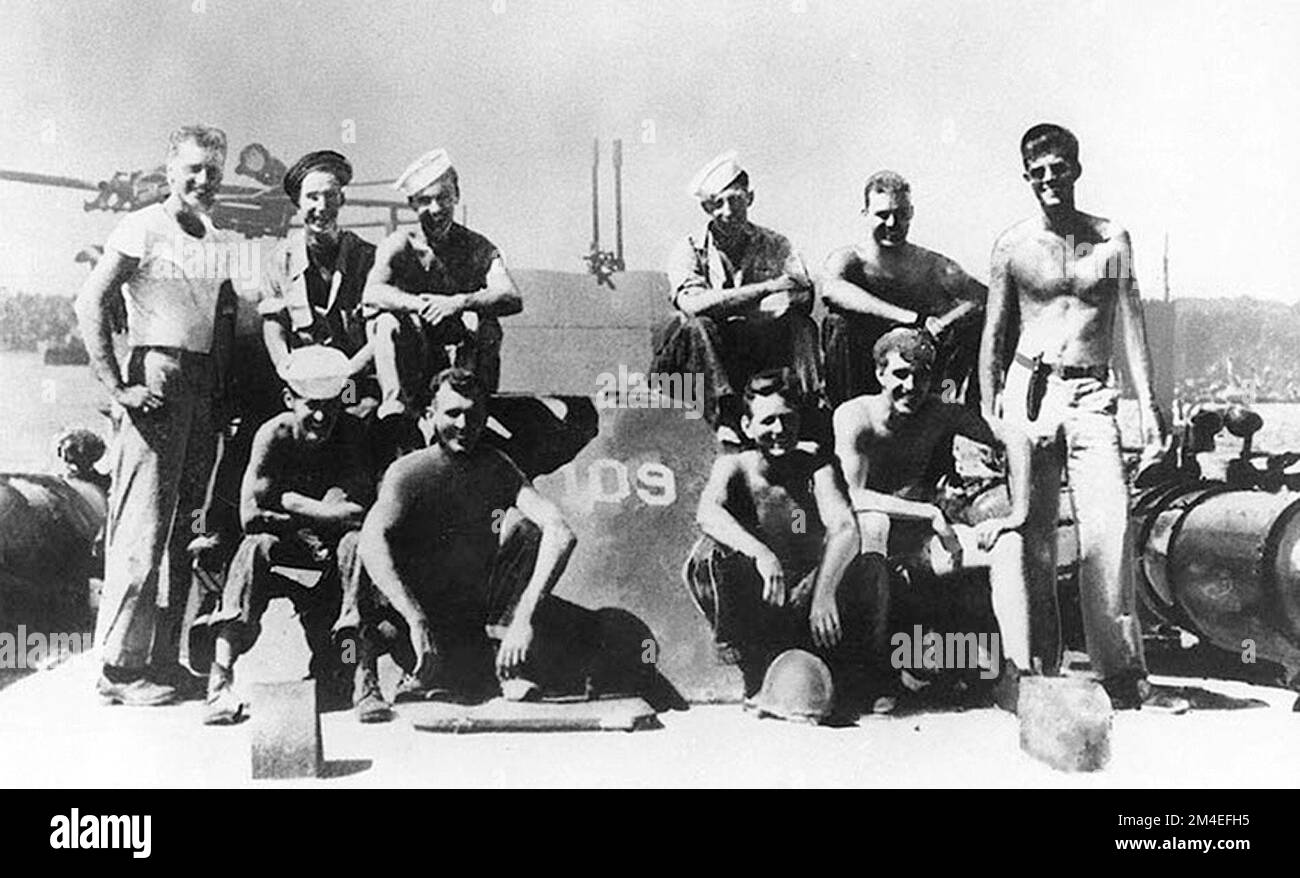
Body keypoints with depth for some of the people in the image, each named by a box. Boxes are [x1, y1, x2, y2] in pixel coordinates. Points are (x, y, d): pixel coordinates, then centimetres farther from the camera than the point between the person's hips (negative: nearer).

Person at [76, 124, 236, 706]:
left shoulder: (218, 242, 19)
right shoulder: (142, 228, -1)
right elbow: (90, 304, -10)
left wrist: (229, 390, 7)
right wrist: (118, 387, -16)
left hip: (205, 388, 7)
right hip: (157, 381, -7)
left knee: (185, 525, 9)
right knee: (143, 525, -7)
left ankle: (162, 657, 18)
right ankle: (121, 667, -1)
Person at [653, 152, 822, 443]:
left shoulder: (774, 245, 10)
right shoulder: (690, 250, 3)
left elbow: (804, 295, -9)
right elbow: (692, 303, -18)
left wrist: (727, 307, -21)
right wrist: (767, 288, -20)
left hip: (763, 350, 1)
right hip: (712, 354, -1)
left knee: (801, 323, -24)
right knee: (694, 325, -32)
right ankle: (726, 418, -37)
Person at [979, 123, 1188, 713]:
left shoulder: (1111, 239, 8)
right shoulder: (1013, 245, 5)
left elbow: (1131, 324, 9)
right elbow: (992, 336, 9)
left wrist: (1147, 404, 3)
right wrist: (988, 412, 4)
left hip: (1093, 393, 1)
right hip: (1030, 387, 0)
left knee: (1109, 528, -11)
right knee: (1034, 535, -1)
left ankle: (1123, 674, -8)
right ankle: (1038, 670, 7)